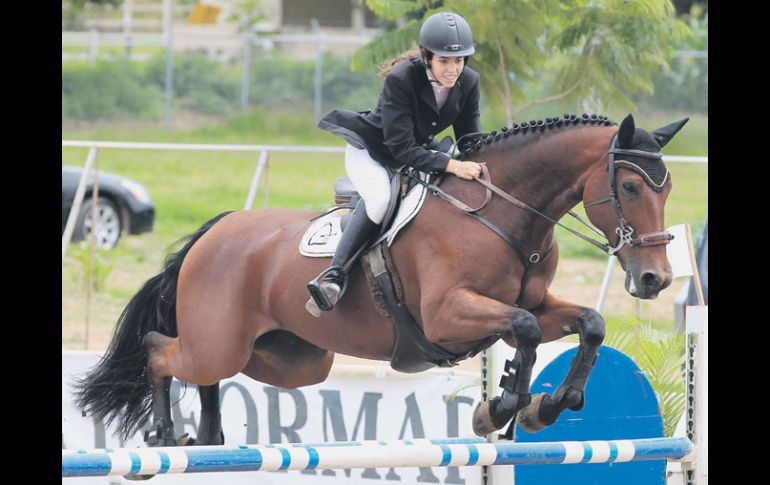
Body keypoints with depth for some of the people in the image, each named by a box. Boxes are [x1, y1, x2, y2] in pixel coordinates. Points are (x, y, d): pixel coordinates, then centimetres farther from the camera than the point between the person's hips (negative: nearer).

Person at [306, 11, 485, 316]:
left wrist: (479, 166, -28)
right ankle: (334, 274, -36)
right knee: (380, 198, -35)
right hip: (369, 152, -7)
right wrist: (451, 166, -44)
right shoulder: (400, 79, -30)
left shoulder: (468, 82, -13)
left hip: (419, 155, 7)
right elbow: (402, 149, -33)